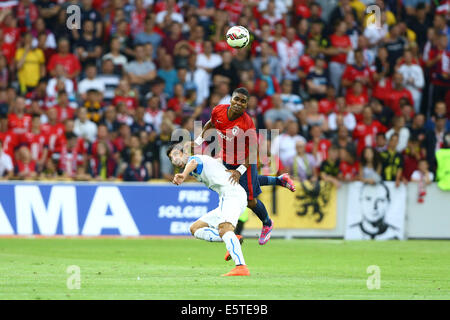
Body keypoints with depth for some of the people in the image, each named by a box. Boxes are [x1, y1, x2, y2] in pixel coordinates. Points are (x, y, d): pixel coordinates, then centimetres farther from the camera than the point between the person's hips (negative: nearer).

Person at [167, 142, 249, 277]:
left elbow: (193, 163, -25)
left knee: (224, 228, -33)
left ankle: (241, 267, -52)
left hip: (232, 194, -10)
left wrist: (184, 175, -45)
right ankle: (233, 241, -8)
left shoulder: (196, 158, 1)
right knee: (195, 229, 12)